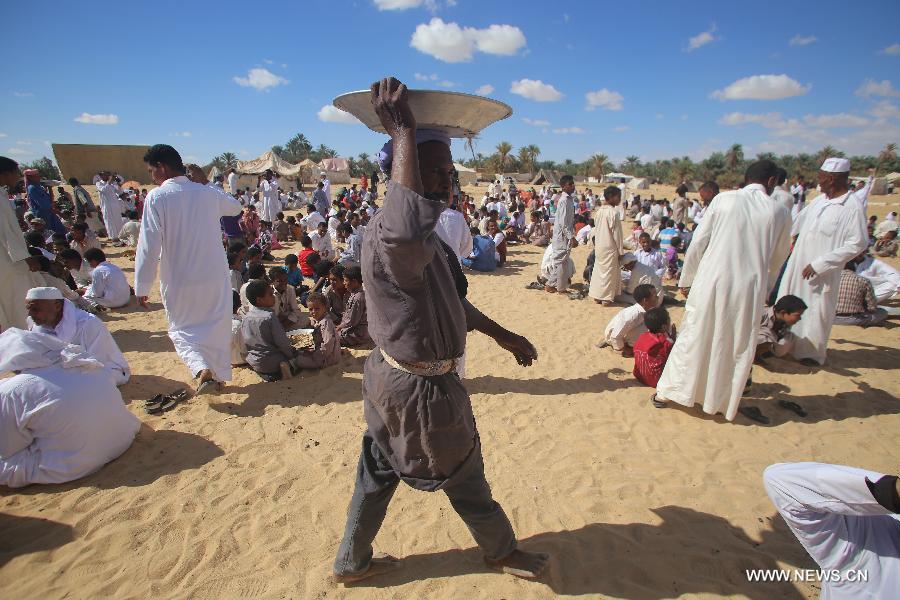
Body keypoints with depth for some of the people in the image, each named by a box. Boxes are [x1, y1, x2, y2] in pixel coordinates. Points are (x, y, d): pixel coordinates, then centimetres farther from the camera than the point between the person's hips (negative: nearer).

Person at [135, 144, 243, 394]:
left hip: (178, 282, -3)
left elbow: (148, 246, -15)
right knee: (217, 327, 17)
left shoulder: (157, 197, -12)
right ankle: (219, 374, 27)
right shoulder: (207, 192, 0)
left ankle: (202, 369, -10)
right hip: (215, 277, 3)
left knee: (181, 329, 13)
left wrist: (142, 286, -7)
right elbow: (234, 206, 24)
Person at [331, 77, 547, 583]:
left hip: (392, 378, 9)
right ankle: (503, 551, 46)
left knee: (376, 477, 24)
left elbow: (451, 300, 16)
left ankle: (352, 563, 47)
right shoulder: (390, 236, -28)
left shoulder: (422, 237, 7)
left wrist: (503, 336, 19)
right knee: (467, 480, 17)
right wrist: (404, 130, -44)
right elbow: (408, 229, -56)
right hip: (420, 388, -9)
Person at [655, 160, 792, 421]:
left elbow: (698, 243, -2)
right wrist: (766, 287, 31)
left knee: (693, 337, 11)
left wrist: (686, 279, 8)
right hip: (749, 289, 0)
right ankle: (726, 403, 27)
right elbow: (778, 259, 14)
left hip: (710, 281, 0)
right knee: (739, 347, 14)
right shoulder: (780, 212, 2)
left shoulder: (724, 199, -2)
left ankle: (666, 392, 21)